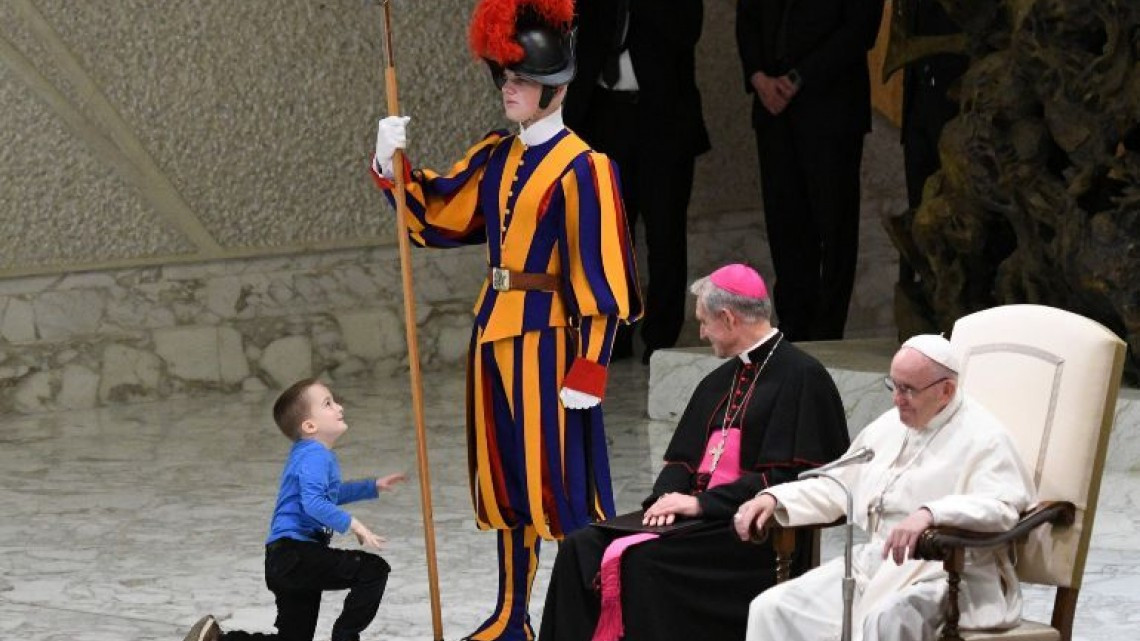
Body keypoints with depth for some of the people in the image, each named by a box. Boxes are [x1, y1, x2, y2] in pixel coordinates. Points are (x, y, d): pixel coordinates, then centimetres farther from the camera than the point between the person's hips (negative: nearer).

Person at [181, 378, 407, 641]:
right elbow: (313, 502, -28)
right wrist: (351, 524, -31)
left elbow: (331, 494, 40)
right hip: (296, 553, -10)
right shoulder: (315, 456, -12)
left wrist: (373, 486, 36)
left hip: (284, 562, 10)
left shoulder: (312, 453, 21)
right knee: (374, 570, -15)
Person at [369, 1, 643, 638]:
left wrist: (589, 370, -18)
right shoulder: (495, 157, 10)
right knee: (504, 476, 14)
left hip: (546, 341, -8)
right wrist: (393, 168, -1)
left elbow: (599, 280, -15)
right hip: (495, 332, 8)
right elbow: (434, 215, 17)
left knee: (560, 480, -5)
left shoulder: (581, 169, -13)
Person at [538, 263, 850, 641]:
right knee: (581, 550, -12)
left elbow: (785, 478, -14)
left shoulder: (801, 378, -6)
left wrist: (701, 503, -15)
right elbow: (682, 459, 20)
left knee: (644, 561, -31)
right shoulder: (719, 382, 21)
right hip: (698, 514, 8)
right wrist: (667, 497, -3)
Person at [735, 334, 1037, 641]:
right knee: (771, 609, -12)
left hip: (940, 576, -8)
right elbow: (835, 487, 28)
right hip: (872, 564, 8)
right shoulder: (889, 426, 19)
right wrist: (773, 498, 10)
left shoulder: (982, 438, -6)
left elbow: (1003, 506, -22)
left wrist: (930, 514, -37)